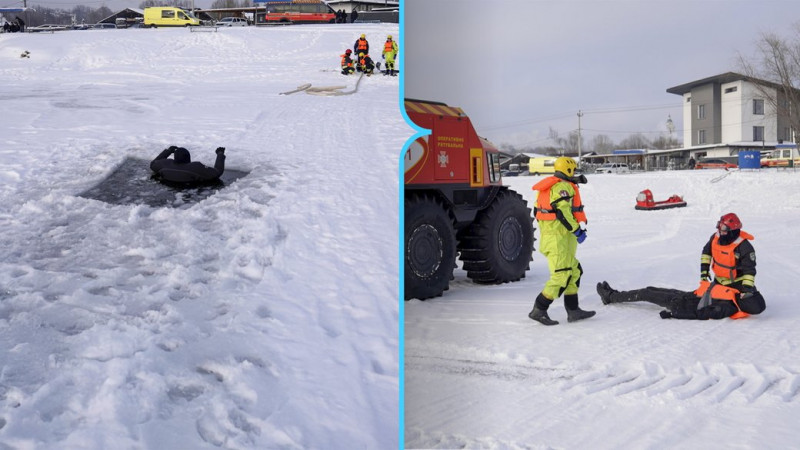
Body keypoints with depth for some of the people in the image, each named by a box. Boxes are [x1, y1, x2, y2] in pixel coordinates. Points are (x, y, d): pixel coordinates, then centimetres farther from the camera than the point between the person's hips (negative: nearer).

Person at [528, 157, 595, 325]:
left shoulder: (548, 187, 17)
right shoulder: (563, 187, -12)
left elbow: (537, 211, 18)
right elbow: (563, 212, -22)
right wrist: (577, 230, -16)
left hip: (547, 235, 11)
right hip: (559, 239, -11)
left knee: (574, 272, 15)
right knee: (561, 276, -9)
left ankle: (573, 310, 17)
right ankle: (539, 310, -6)